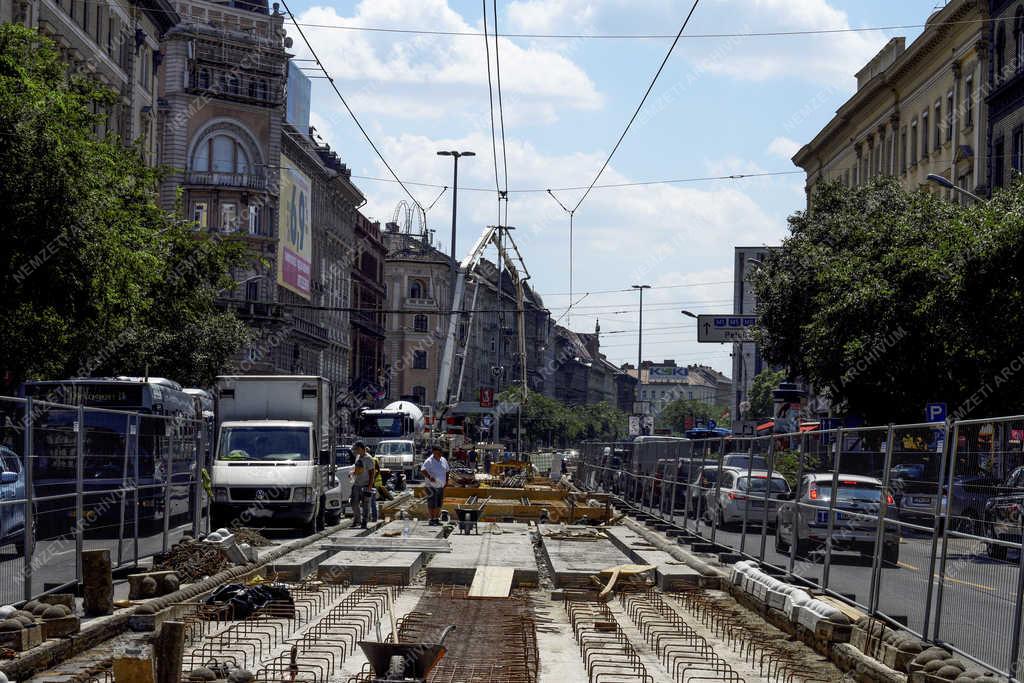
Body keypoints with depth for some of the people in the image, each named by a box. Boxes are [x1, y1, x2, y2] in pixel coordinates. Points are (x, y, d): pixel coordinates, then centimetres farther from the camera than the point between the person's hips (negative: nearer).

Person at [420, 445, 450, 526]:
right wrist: (429, 477, -36)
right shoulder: (429, 461, -13)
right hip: (432, 487, -7)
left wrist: (446, 480, 12)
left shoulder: (443, 461, 9)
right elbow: (422, 471, -24)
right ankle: (432, 519, 0)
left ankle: (437, 519, 20)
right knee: (431, 504, -5)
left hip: (441, 486, 7)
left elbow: (446, 471, 22)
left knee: (439, 504, 11)